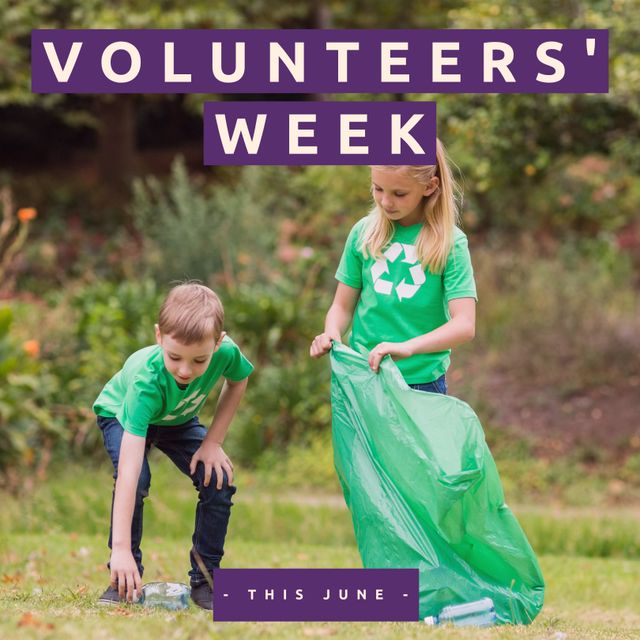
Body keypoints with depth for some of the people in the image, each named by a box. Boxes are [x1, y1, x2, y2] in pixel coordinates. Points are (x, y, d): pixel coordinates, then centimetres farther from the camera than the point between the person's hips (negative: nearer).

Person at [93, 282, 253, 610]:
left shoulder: (226, 352, -36)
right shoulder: (146, 380, -46)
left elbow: (237, 382, -6)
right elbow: (128, 469, -50)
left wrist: (213, 441, -16)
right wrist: (121, 549, -55)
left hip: (178, 420, 4)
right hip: (121, 414, -4)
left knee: (219, 480, -16)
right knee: (136, 479, -31)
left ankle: (204, 579, 1)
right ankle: (125, 580, -13)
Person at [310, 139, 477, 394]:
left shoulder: (450, 242, -8)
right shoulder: (364, 232, 1)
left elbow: (464, 325, -16)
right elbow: (343, 306, 8)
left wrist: (407, 347, -32)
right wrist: (331, 335, -15)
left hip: (422, 381, -2)